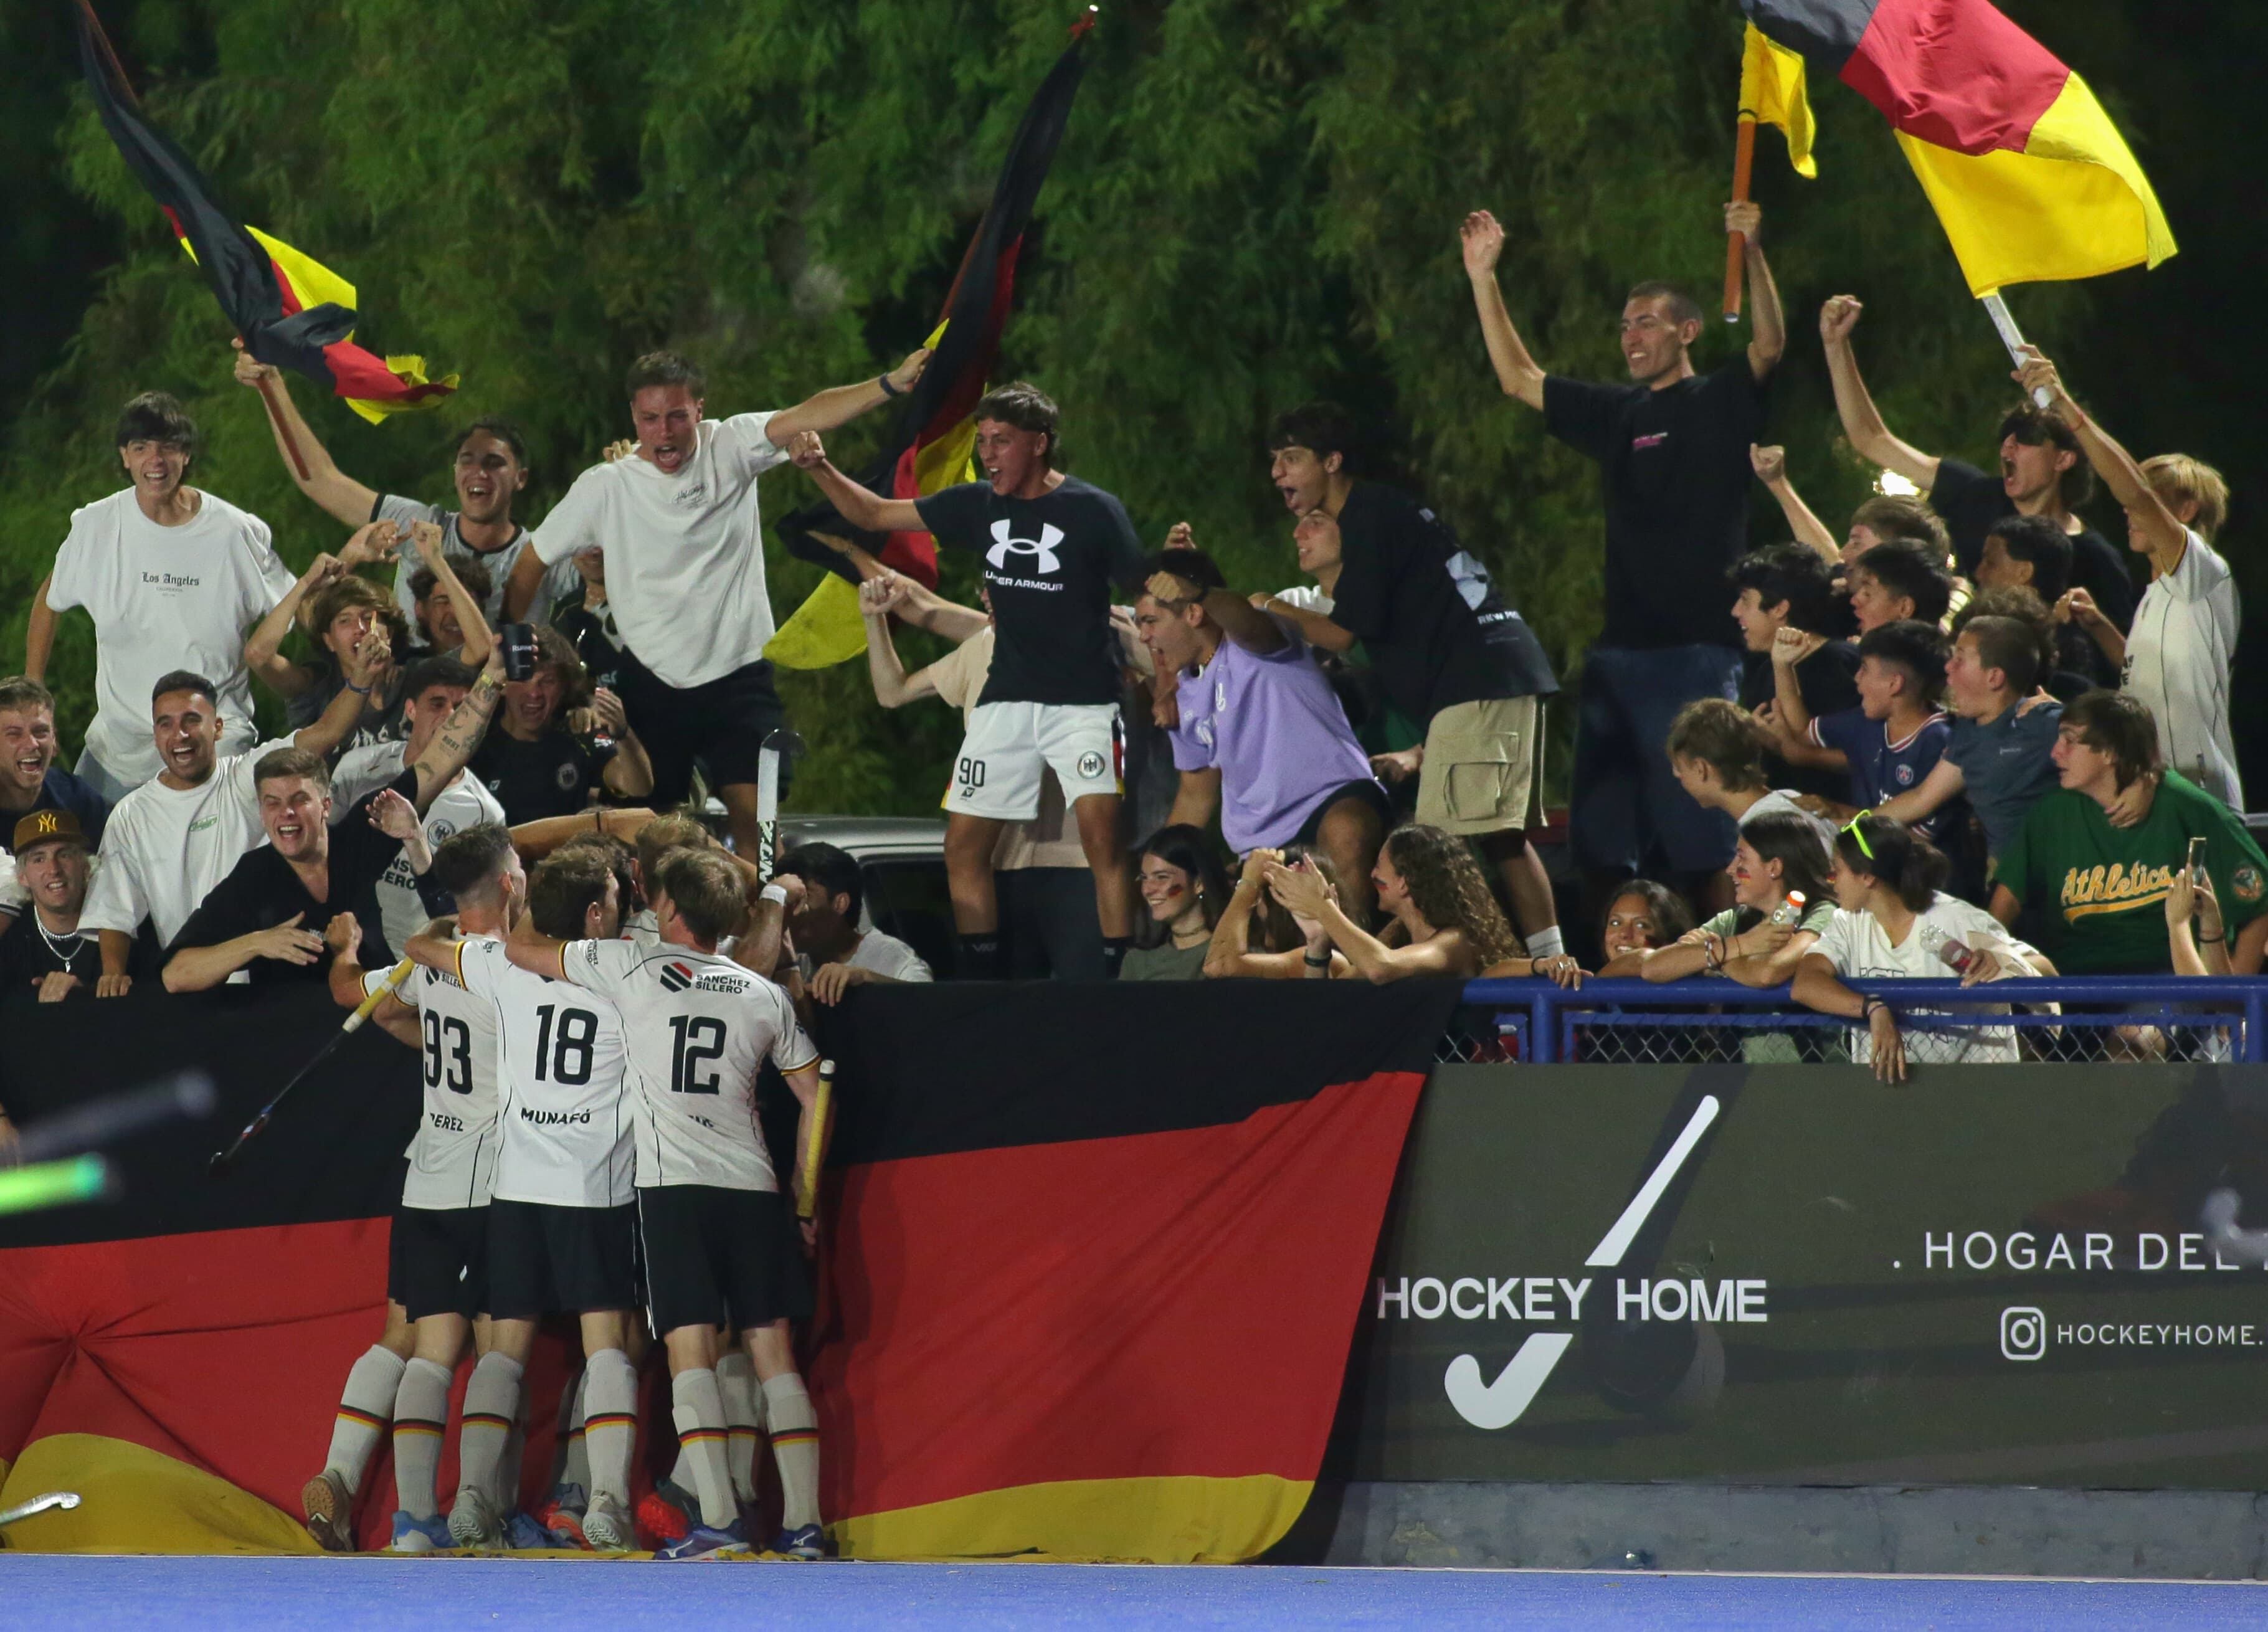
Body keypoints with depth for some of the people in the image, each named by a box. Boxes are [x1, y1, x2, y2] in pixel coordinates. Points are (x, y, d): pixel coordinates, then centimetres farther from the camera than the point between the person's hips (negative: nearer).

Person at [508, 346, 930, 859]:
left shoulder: (730, 448, -4)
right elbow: (530, 567, 7)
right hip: (650, 681, 1)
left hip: (737, 675, -1)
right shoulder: (603, 488, -3)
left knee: (753, 813, -11)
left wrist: (891, 385, -35)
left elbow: (807, 417, -20)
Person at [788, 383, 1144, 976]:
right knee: (964, 846, 4)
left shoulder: (1093, 511, -8)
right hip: (1005, 699, 6)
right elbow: (874, 514, 13)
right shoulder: (978, 505, 6)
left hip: (1083, 699, -6)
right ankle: (979, 987, 14)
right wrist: (820, 469, -2)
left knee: (1101, 836, -21)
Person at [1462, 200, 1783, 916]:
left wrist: (1752, 255, -30)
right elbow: (1518, 379, 22)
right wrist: (1483, 279, 16)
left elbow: (1769, 346, -16)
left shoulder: (1719, 404, 1)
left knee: (1699, 830, -10)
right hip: (1620, 645, 7)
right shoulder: (1615, 413, 18)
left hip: (1695, 648, -7)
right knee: (1600, 836, 7)